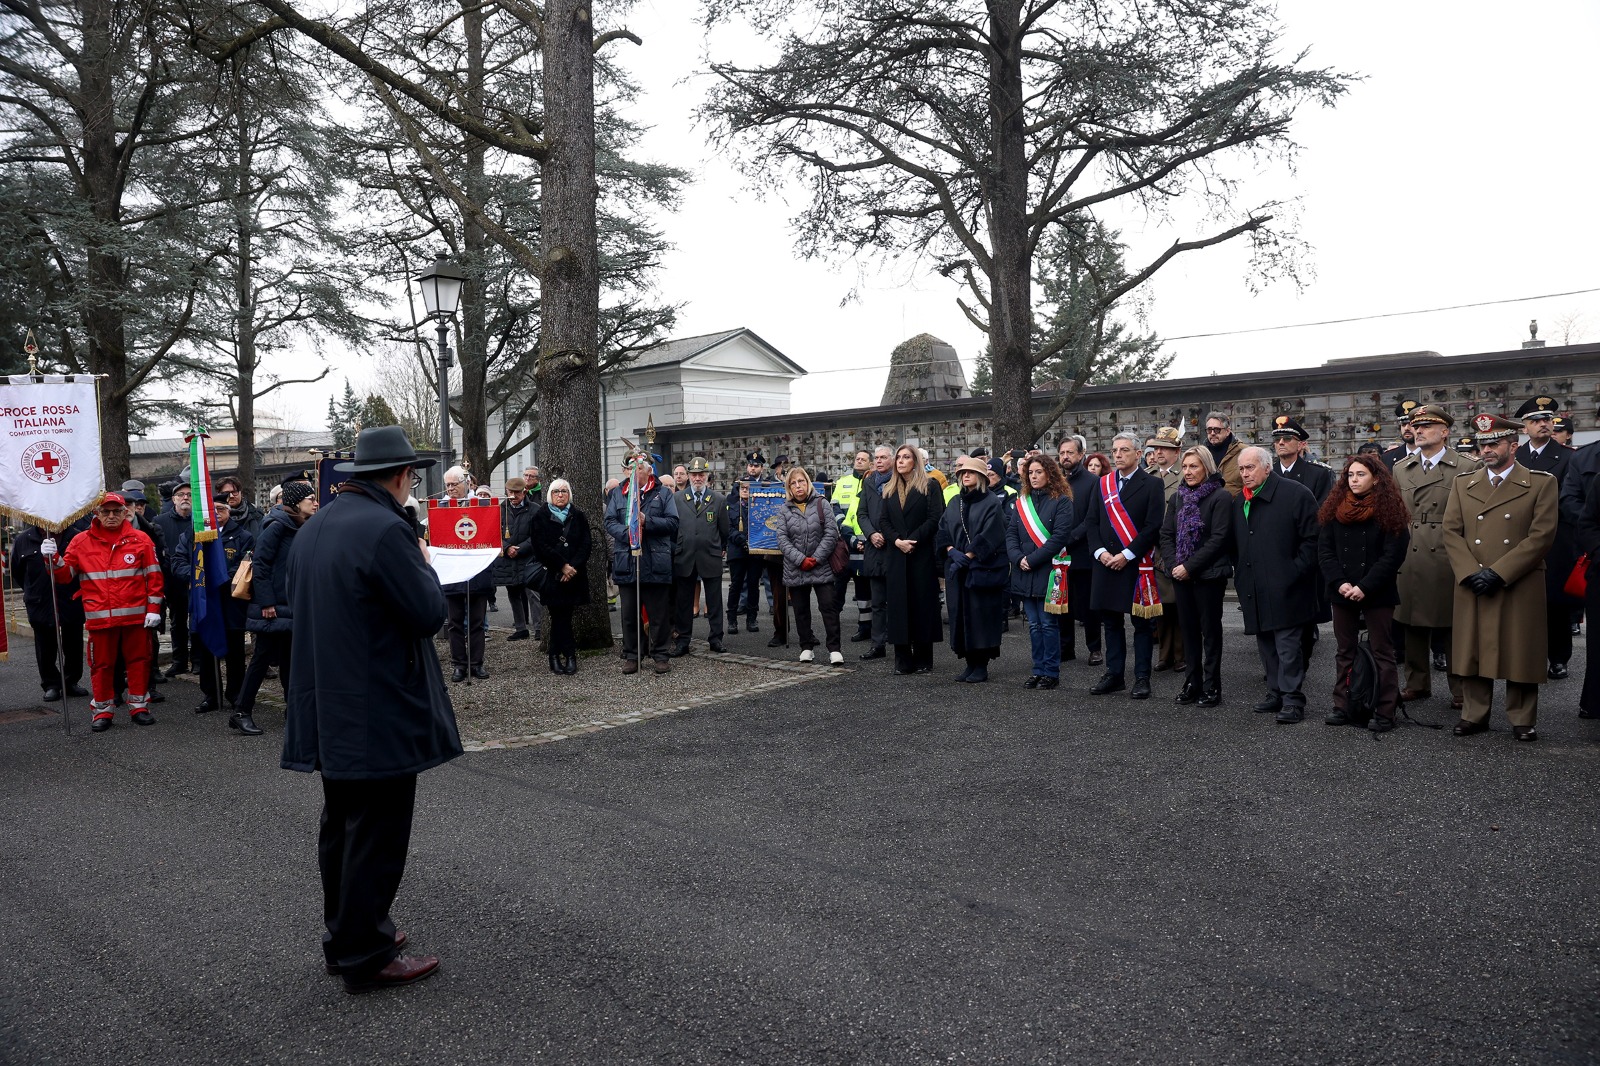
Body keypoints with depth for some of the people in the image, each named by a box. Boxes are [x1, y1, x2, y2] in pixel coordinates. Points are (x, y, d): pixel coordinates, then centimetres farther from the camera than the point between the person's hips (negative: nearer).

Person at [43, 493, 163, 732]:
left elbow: (154, 576, 2)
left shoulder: (140, 540, 2)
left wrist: (153, 609, -4)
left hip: (135, 615, 0)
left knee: (138, 661, 7)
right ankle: (102, 711, 18)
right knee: (101, 664, 7)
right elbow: (64, 575, 6)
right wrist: (53, 558, -13)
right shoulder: (81, 541, 5)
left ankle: (139, 706, 19)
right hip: (99, 617, 0)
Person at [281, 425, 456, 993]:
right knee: (377, 835, 1)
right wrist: (422, 561, -2)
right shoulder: (385, 529, -19)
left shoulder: (312, 529, 10)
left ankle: (346, 935, 32)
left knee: (342, 827, 19)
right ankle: (366, 956, 11)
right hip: (380, 714, -9)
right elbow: (429, 612, -19)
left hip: (327, 708, 10)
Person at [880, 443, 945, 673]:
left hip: (922, 556, -4)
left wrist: (912, 540, -15)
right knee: (899, 605, 2)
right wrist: (896, 541, -9)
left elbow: (935, 519, -8)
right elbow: (884, 522, 8)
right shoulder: (889, 490, 15)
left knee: (922, 604, 0)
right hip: (897, 557, 4)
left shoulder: (929, 486, 1)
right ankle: (903, 660, 6)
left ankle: (923, 660, 7)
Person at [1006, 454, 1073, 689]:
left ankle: (1051, 672, 8)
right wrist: (1018, 558, -8)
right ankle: (1038, 670, 17)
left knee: (1049, 624, -1)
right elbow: (1010, 533, 9)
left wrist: (1033, 560, -16)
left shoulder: (1061, 501, -4)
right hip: (1025, 573, 5)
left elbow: (1060, 537, -13)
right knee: (1034, 624, 10)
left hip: (1049, 571, -5)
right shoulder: (1021, 502, 12)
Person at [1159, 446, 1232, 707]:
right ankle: (1192, 684, 17)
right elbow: (1166, 535, 9)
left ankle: (1212, 687, 8)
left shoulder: (1220, 497, -7)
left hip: (1209, 575, -5)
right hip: (1180, 575, 6)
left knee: (1210, 629, 2)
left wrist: (1189, 567, -16)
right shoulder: (1176, 498, 12)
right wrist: (1173, 565, -6)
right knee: (1188, 629, 10)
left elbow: (1218, 538, -14)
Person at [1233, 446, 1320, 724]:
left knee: (1288, 645, -5)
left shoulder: (1295, 494, -6)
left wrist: (1294, 573, -13)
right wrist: (1241, 579, 13)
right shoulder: (1239, 502, 15)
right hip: (1254, 591, 7)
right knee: (1266, 646, 13)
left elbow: (1311, 539, -8)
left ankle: (1293, 701, 0)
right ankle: (1276, 694, 23)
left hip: (1284, 589, -7)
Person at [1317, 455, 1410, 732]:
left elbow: (1393, 555, -11)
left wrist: (1365, 587, -17)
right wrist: (1339, 583, -10)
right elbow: (1324, 550, 3)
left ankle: (1385, 713, 6)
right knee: (1344, 652, 11)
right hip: (1342, 592, 4)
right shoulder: (1334, 508, 6)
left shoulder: (1389, 509, -6)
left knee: (1383, 653, 2)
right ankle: (1342, 707, 18)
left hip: (1377, 594, -4)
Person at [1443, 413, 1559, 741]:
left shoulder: (1542, 483, 1)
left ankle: (1523, 720, 16)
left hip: (1520, 588, -3)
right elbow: (1451, 532, 5)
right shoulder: (1462, 484, 11)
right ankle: (1474, 715, 17)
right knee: (1473, 651, 6)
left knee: (1520, 653, 4)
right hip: (1471, 587, 3)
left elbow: (1542, 536, -8)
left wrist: (1498, 572, -14)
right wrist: (1471, 573, -9)